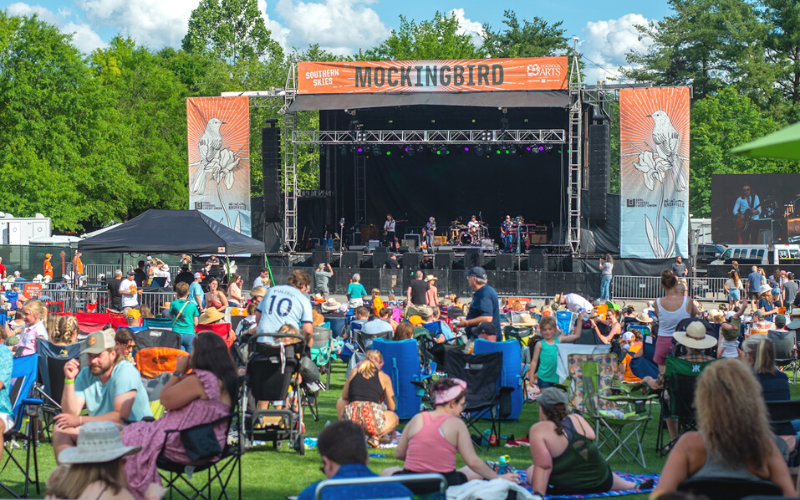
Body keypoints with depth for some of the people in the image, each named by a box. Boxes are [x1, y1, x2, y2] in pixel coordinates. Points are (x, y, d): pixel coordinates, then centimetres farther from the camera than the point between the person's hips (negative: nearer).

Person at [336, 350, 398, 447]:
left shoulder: (354, 371, 20)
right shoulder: (384, 377, 15)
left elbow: (344, 396, 29)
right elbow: (392, 407, 20)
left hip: (351, 418, 1)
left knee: (341, 401, 37)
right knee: (394, 417, 34)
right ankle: (375, 437, 4)